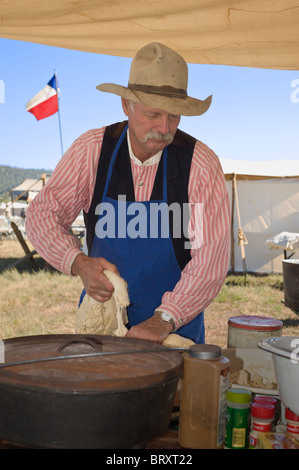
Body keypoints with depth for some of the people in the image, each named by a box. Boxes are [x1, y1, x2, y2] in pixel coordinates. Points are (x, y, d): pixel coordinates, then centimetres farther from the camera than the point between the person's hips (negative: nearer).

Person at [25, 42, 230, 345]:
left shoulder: (201, 164, -14)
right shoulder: (92, 149, -8)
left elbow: (211, 256, -17)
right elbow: (41, 214, -3)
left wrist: (165, 319, -26)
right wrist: (79, 263, -20)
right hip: (102, 309, 1)